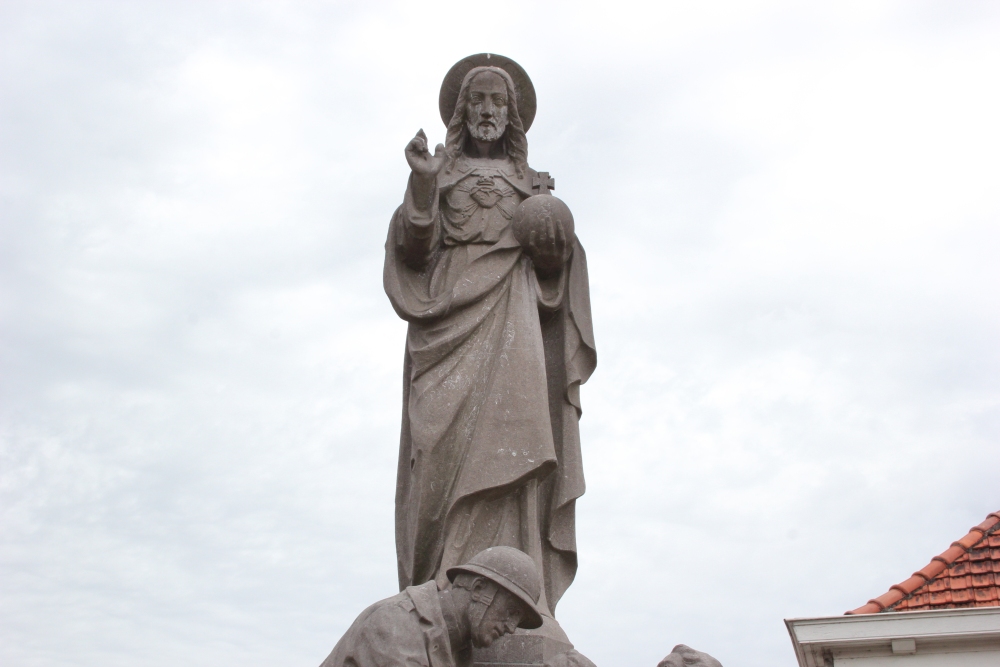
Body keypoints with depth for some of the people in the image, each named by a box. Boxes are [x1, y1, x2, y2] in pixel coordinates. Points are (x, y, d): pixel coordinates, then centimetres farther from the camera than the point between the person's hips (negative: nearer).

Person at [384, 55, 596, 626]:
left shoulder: (531, 183, 26)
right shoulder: (438, 173, 21)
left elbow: (552, 264, 14)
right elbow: (413, 251, 5)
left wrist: (556, 245, -10)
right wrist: (422, 183, -11)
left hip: (510, 312, 1)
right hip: (449, 310, -1)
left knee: (504, 437, -20)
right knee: (449, 436, -20)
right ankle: (442, 594, -27)